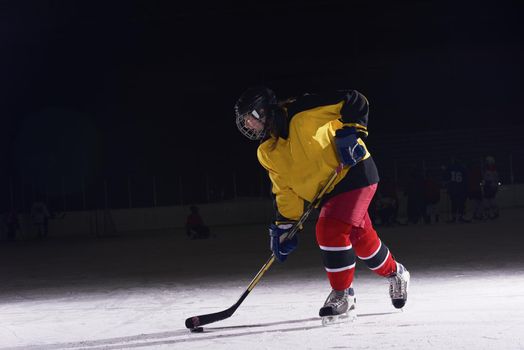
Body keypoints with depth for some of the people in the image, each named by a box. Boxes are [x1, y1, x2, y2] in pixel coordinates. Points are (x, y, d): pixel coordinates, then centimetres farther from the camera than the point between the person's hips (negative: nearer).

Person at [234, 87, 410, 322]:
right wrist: (284, 225, 0)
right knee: (362, 239, 14)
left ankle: (342, 293, -8)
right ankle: (395, 274, 40)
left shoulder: (302, 113, -20)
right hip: (329, 192, 8)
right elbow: (284, 190, 6)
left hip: (354, 172, -8)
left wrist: (351, 131, -26)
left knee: (330, 231, -20)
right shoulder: (268, 154, 2)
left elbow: (355, 101, -17)